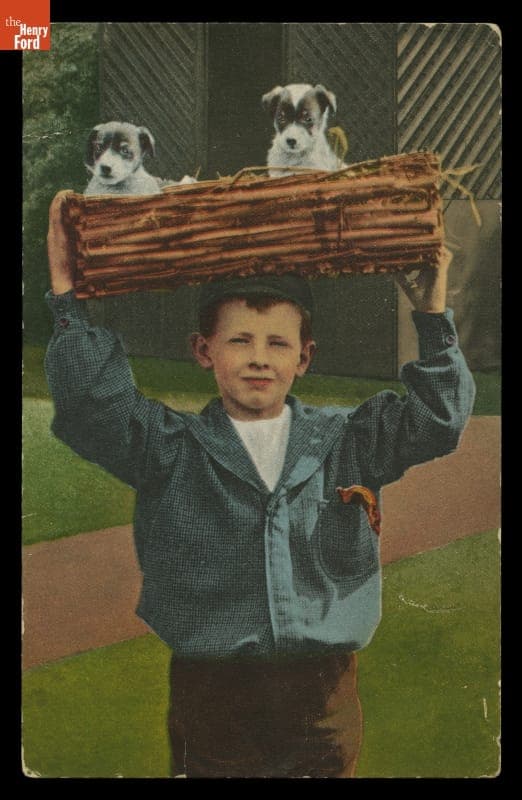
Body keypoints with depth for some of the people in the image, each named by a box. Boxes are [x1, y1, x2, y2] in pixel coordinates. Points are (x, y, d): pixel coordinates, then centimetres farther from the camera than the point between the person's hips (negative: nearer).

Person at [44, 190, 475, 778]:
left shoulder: (347, 442, 5)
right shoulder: (173, 449, -1)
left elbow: (436, 418, 0)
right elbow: (91, 406, -13)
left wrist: (433, 316, -6)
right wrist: (67, 295, -18)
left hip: (323, 689, 1)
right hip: (209, 690, -1)